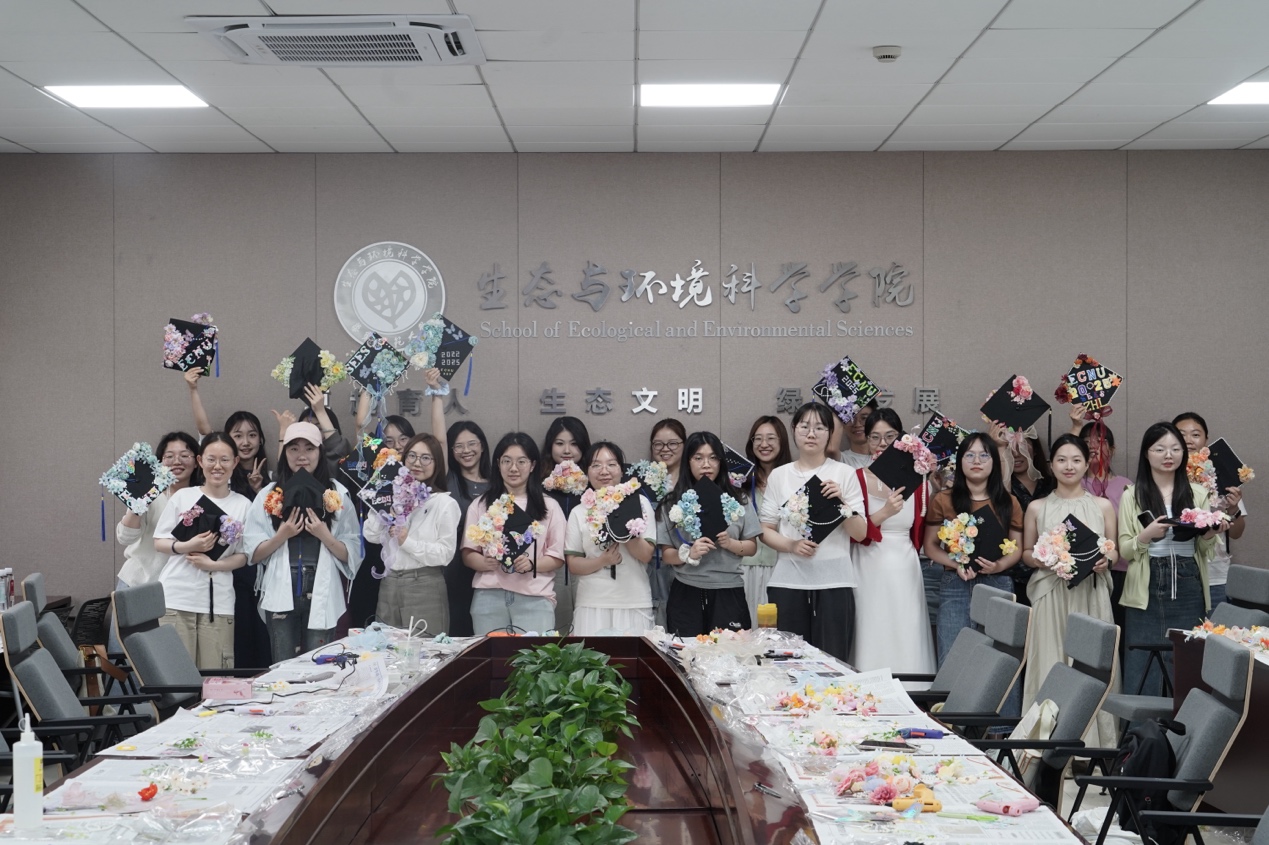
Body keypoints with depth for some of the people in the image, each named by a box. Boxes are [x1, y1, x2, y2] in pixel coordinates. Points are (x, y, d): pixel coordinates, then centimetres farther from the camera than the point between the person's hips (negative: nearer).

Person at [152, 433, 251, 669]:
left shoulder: (243, 505, 6)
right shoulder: (182, 497, 6)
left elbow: (243, 555, 6)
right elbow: (159, 543, 8)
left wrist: (214, 564, -11)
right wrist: (186, 546, -11)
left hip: (218, 601, 0)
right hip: (176, 597, 0)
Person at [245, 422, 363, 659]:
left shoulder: (337, 494, 4)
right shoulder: (268, 496, 6)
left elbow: (352, 555, 3)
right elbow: (254, 554, 4)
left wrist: (324, 535, -13)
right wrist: (282, 535, -11)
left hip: (322, 596, -1)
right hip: (281, 596, 1)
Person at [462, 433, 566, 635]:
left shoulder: (549, 507, 10)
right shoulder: (480, 505, 13)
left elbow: (557, 558, 6)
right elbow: (468, 554, 8)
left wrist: (531, 564, -14)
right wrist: (486, 563, -14)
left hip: (535, 598, -1)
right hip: (489, 596, 1)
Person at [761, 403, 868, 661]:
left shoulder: (844, 473, 5)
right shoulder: (779, 475, 9)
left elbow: (860, 534, 3)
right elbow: (766, 530, 8)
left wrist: (842, 503, -12)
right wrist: (791, 545, -10)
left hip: (834, 582, -1)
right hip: (787, 582, 1)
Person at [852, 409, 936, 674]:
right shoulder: (856, 479, 0)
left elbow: (920, 533, 15)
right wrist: (885, 512, -22)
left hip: (905, 570, 2)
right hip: (869, 570, -2)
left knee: (906, 639, 1)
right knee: (872, 640, -2)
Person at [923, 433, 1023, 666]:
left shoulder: (1008, 502, 9)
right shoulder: (943, 500, 4)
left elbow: (1017, 548, 8)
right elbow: (931, 546, 5)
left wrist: (1000, 565, -13)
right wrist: (956, 564, -13)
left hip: (998, 585, 1)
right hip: (955, 586, -1)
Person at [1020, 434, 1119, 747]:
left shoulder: (1103, 506, 10)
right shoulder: (1037, 508, 9)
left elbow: (1115, 550, 12)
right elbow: (1026, 552, 12)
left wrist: (1106, 560, -10)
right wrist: (1044, 559, -9)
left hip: (1091, 595, 0)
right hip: (1051, 595, 0)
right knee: (1051, 665, -4)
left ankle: (1092, 741, 6)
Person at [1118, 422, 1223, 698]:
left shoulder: (1198, 493, 11)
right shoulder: (1132, 496, 5)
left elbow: (1205, 550, 13)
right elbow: (1124, 550, 2)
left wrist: (1209, 536, -10)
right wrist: (1146, 536, -17)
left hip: (1188, 589, 1)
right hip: (1147, 590, -1)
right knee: (1142, 669, -2)